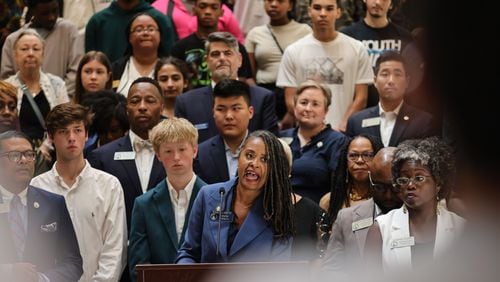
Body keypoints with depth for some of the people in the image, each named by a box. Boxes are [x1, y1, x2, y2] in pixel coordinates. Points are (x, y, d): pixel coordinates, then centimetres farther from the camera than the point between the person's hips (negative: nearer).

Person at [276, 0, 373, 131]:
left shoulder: (357, 49, 5)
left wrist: (342, 127, -11)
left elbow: (361, 98, 4)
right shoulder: (293, 51, 6)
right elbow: (291, 101, 5)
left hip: (345, 134, 0)